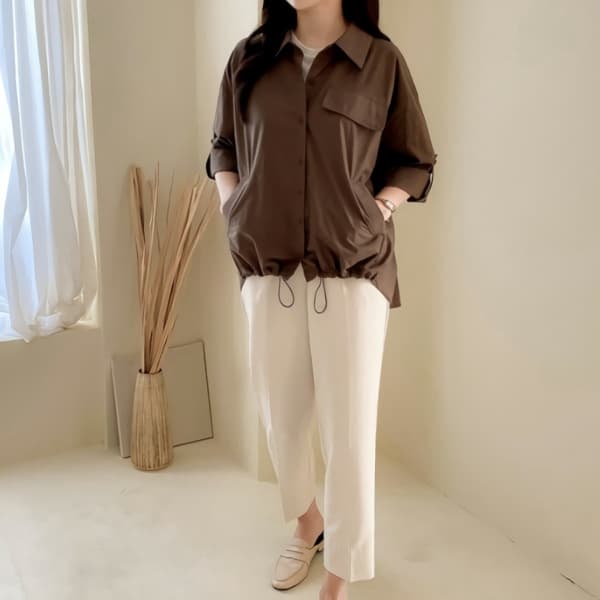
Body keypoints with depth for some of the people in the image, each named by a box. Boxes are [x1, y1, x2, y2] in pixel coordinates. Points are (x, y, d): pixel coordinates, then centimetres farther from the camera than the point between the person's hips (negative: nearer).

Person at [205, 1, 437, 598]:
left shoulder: (382, 60, -1)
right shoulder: (249, 58, 6)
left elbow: (415, 164, 7)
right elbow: (223, 148, 18)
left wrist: (375, 211, -7)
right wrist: (234, 210, 3)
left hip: (354, 270, -3)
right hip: (268, 270, 3)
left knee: (349, 428, 0)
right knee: (279, 415, 14)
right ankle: (307, 522, 42)